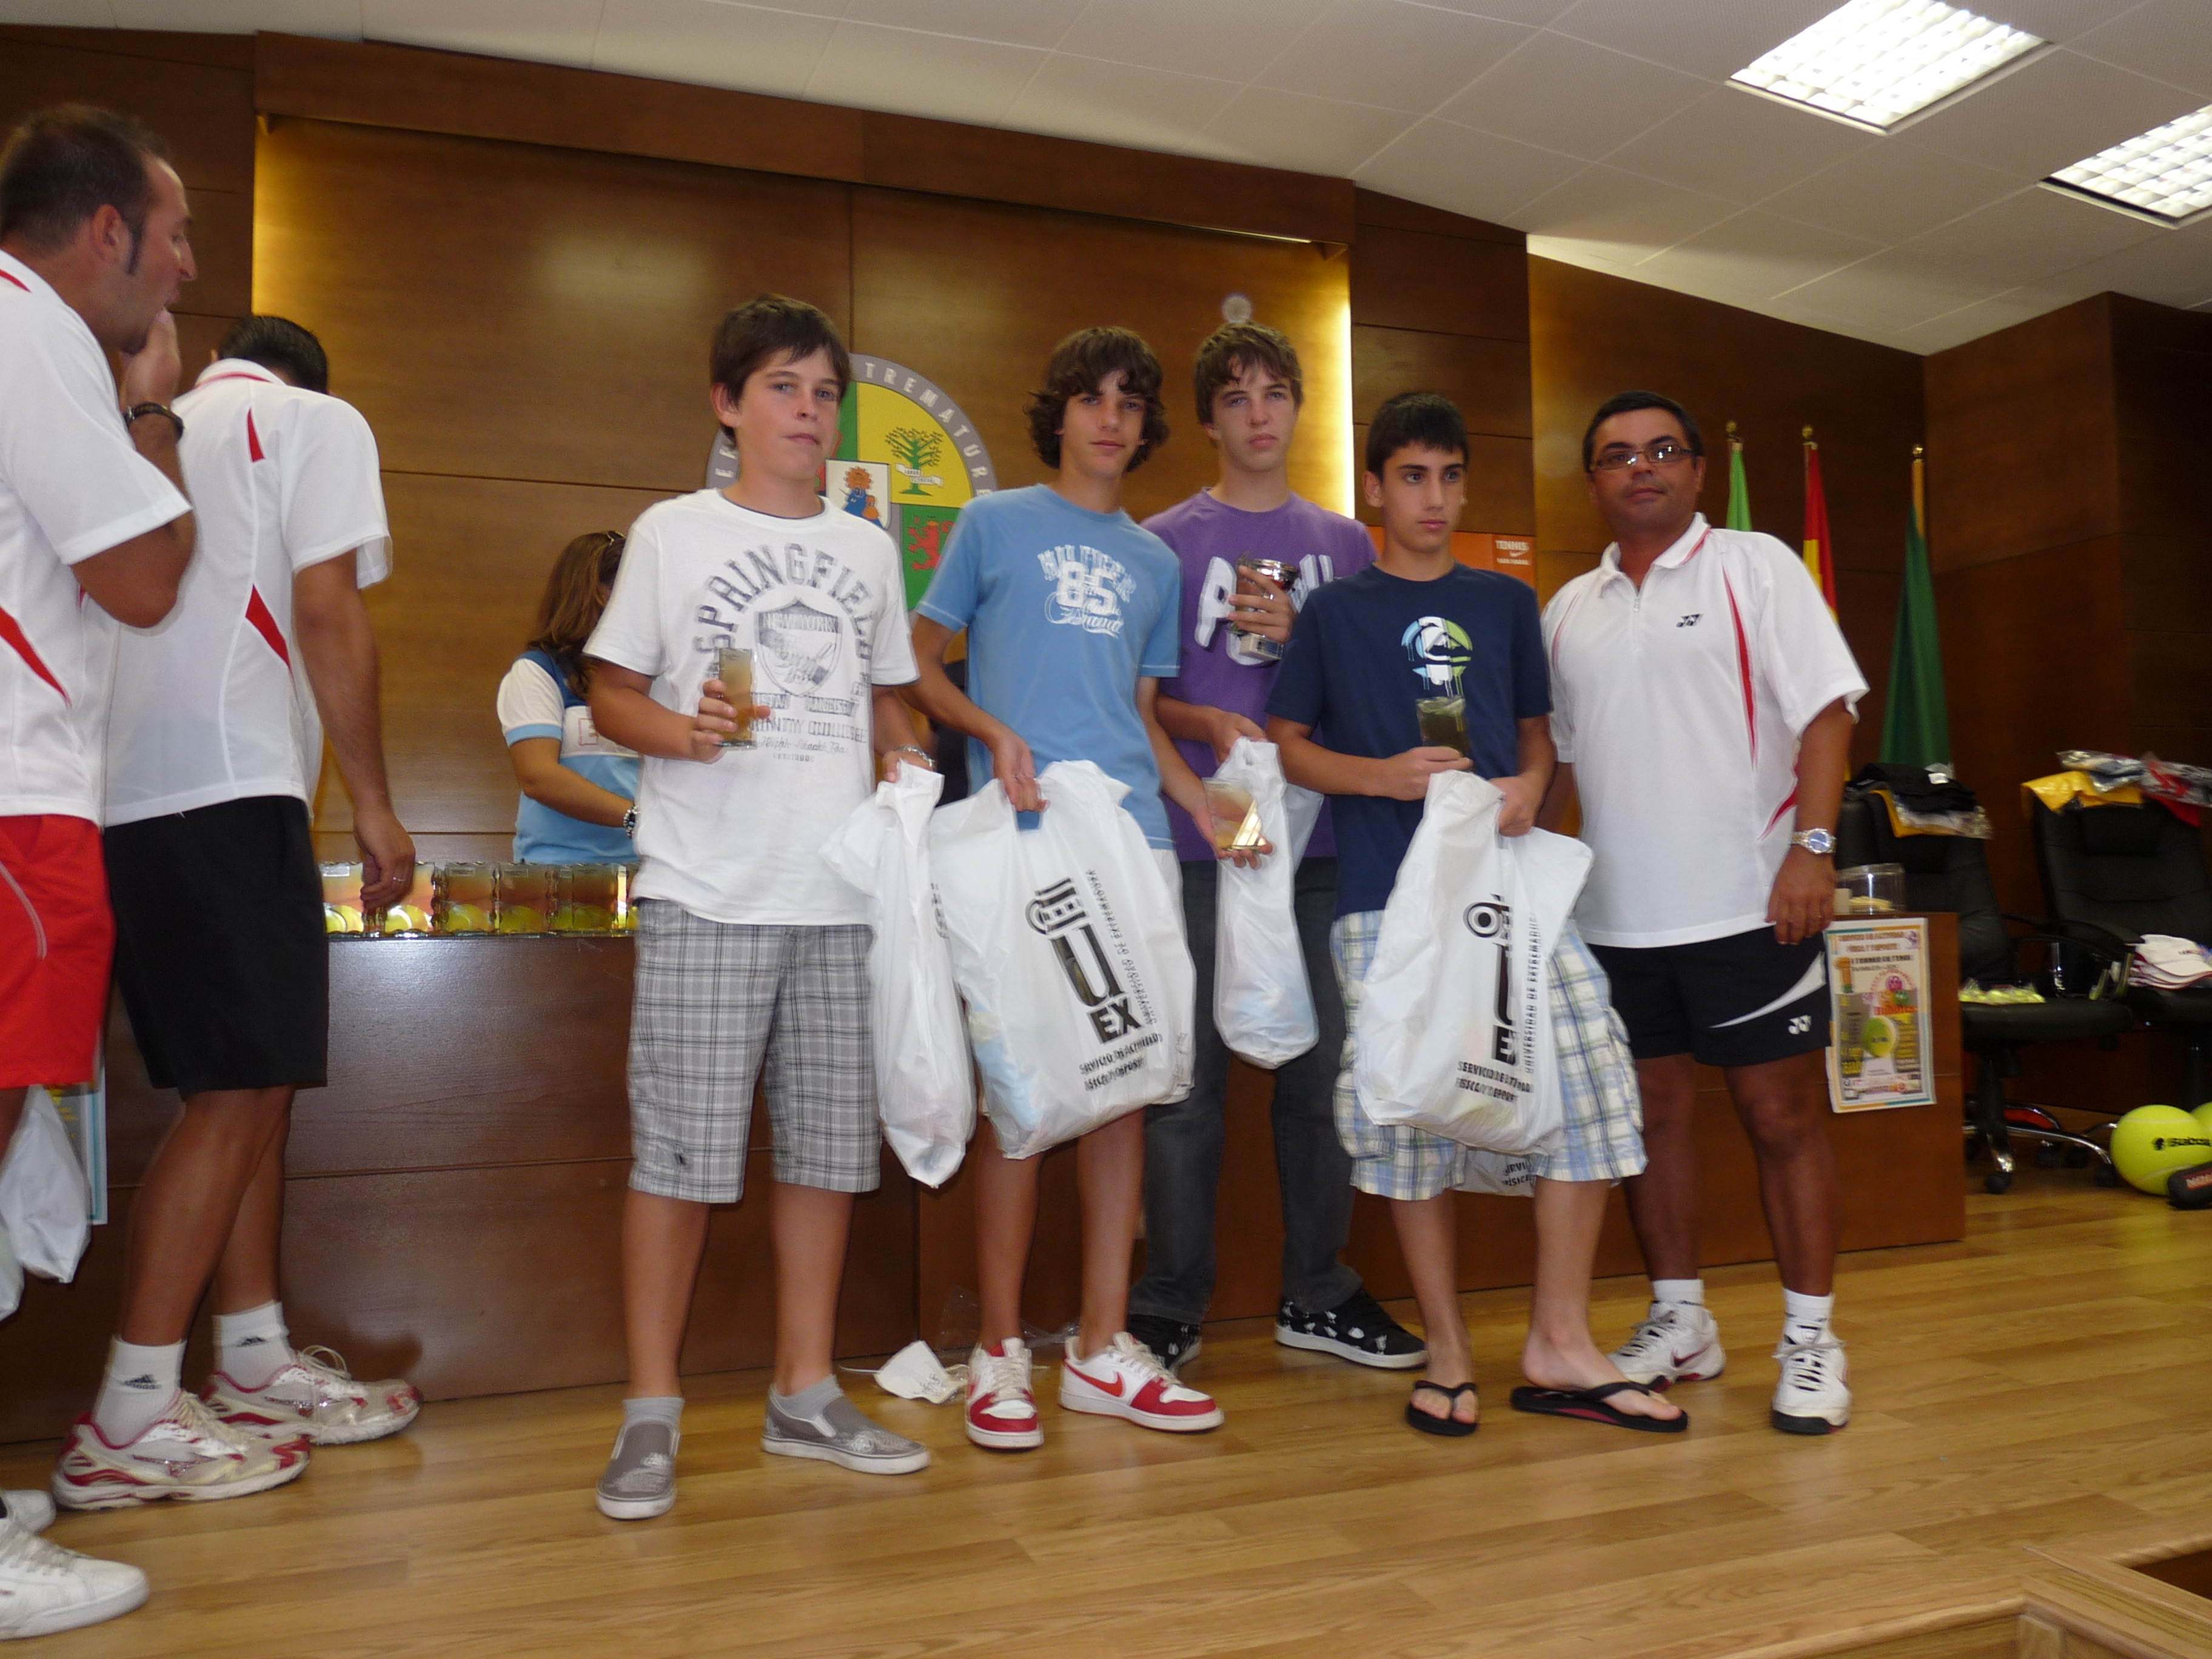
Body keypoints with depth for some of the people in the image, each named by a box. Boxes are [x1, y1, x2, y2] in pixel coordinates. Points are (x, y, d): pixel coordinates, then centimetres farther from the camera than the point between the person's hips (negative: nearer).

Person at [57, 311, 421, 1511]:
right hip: (228, 783, -8)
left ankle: (256, 1367, 19)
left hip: (124, 794, 8)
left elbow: (124, 599, 23)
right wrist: (373, 802, -5)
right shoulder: (317, 421, 6)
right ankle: (128, 1425, -3)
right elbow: (325, 610, -7)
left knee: (252, 1086, 12)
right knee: (237, 1092, -5)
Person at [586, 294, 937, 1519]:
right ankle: (651, 1409, 12)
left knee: (829, 1143, 8)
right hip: (708, 892, -4)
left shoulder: (868, 549, 17)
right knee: (679, 1145, -4)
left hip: (845, 890, 4)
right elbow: (610, 690, 5)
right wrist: (676, 730, -15)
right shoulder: (672, 532, 6)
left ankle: (805, 1395, 22)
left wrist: (904, 758, 1)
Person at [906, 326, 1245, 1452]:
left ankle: (1103, 1349, 14)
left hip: (1134, 840, 5)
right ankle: (999, 1352, 8)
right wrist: (993, 731, -11)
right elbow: (919, 664, 7)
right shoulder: (994, 523, 10)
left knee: (1123, 1083, 4)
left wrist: (1207, 806, 9)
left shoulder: (1155, 562, 22)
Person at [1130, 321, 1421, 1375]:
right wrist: (1211, 726, -16)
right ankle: (1170, 1307, 13)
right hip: (1200, 838, -3)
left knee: (1322, 1069, 9)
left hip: (1321, 836, 3)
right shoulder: (1164, 541, 5)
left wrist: (1300, 640, -5)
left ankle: (1318, 1295, 23)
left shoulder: (1345, 544, 15)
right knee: (1190, 1078, 0)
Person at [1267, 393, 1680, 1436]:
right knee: (1409, 1112, -1)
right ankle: (1447, 1355, 16)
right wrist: (1387, 776, -9)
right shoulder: (1334, 612, 8)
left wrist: (1528, 786, -1)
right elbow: (1288, 745, 8)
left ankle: (1560, 1346, 8)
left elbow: (1536, 730, 22)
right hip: (1387, 898, -2)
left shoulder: (1506, 603, 17)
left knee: (1588, 1081, -6)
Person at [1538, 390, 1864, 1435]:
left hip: (1746, 905, -4)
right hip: (1617, 915, 5)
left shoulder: (1755, 568, 1)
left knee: (1783, 1116, 2)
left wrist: (1812, 846, -17)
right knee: (1653, 1112, 11)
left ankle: (1810, 1340, 15)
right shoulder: (1570, 610, 14)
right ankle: (1679, 1323, 25)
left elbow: (1826, 711, -6)